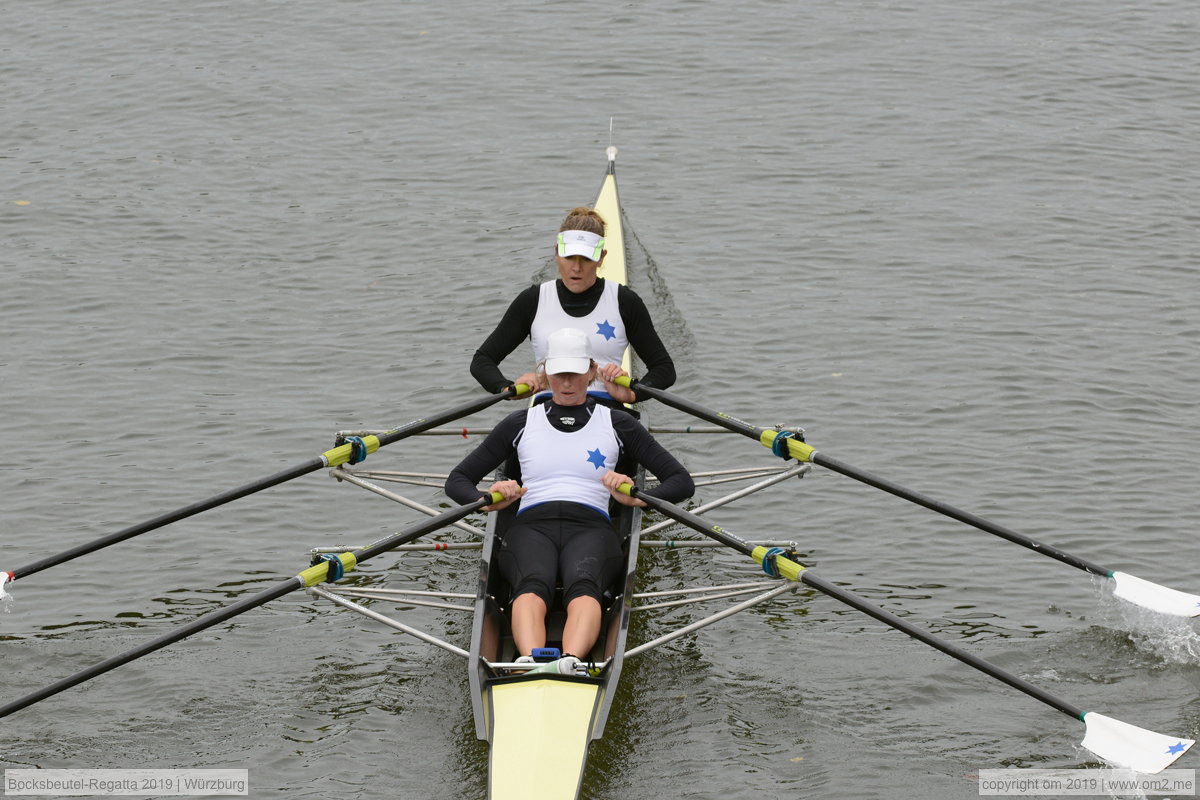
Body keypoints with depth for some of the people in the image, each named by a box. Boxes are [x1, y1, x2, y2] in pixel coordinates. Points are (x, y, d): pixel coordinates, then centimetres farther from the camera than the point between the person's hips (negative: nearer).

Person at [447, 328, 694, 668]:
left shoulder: (617, 423, 19)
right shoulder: (521, 423, 22)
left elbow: (682, 482, 14)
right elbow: (457, 480, 22)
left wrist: (638, 498, -9)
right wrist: (487, 501, -4)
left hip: (591, 528, 0)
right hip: (531, 527, 0)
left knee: (583, 588, -39)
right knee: (531, 588, -38)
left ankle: (570, 662, -67)